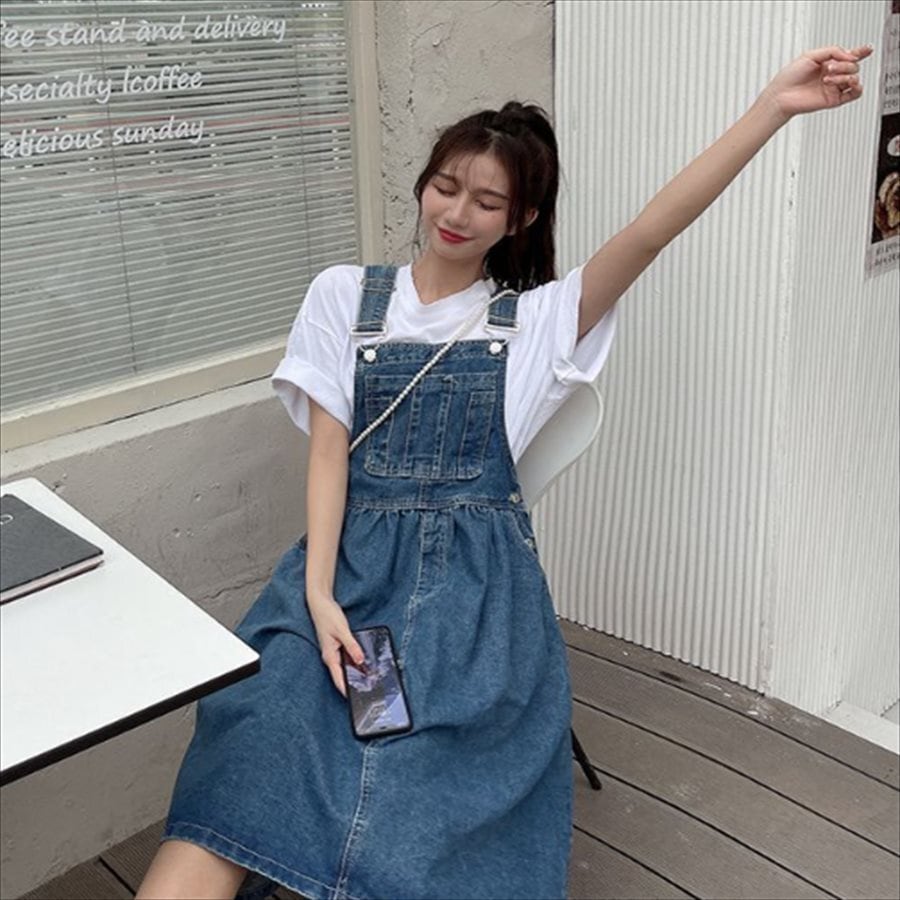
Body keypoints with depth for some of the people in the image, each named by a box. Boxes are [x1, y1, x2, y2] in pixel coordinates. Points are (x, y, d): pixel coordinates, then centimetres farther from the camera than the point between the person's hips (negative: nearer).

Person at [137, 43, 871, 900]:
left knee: (423, 775, -27)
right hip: (354, 556, 1)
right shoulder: (344, 295, 13)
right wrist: (318, 593, -10)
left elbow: (653, 229, -2)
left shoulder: (536, 318, 12)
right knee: (255, 745, -26)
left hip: (477, 571, 0)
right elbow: (328, 451, 5)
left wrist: (773, 105, -13)